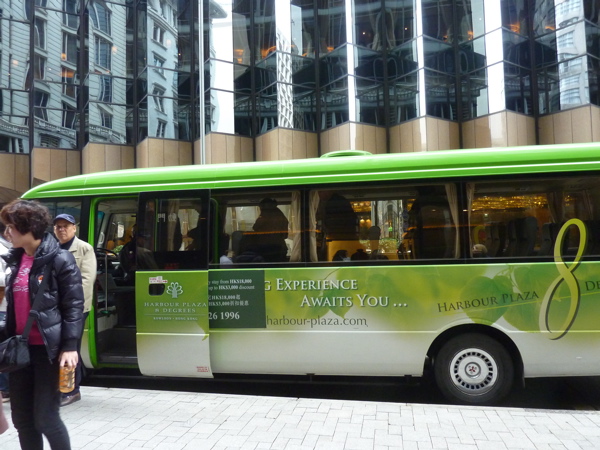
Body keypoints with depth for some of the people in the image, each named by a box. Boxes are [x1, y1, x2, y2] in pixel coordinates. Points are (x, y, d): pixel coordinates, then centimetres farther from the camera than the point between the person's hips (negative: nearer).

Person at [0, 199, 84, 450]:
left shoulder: (59, 259, -10)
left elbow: (74, 306, -12)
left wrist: (70, 346, -18)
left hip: (48, 348, -7)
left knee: (45, 418, 0)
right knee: (22, 418, 13)